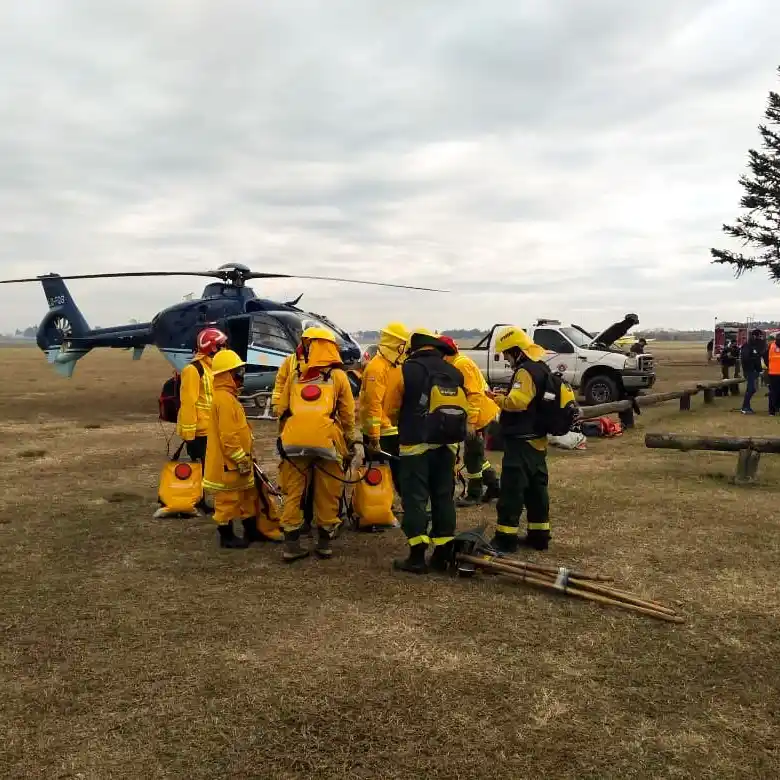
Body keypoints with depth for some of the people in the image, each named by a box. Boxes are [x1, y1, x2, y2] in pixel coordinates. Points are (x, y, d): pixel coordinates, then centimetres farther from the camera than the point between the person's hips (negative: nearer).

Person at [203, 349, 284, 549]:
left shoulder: (228, 397, 14)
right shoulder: (224, 399, -20)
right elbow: (228, 436, -24)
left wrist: (245, 457, 23)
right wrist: (241, 459, -20)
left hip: (236, 460, 11)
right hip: (228, 462, -11)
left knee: (248, 494, 18)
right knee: (228, 498, 1)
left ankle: (253, 530, 29)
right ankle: (227, 536, 13)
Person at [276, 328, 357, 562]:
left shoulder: (295, 375, 16)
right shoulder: (338, 376, 8)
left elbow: (282, 409, 20)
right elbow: (348, 413, 11)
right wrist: (350, 440, 23)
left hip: (294, 440, 2)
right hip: (326, 441, -2)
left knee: (294, 493, 8)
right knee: (326, 494, 9)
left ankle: (291, 543, 8)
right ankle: (324, 542, 16)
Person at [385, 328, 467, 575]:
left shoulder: (408, 369, -7)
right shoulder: (454, 373, 8)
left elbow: (392, 409, -2)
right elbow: (464, 409, 11)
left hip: (417, 444, -5)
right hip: (447, 444, 5)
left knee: (415, 497, 0)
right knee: (443, 497, 12)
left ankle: (417, 555, 0)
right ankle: (443, 554, 16)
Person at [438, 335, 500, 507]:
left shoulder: (462, 365, -18)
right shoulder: (457, 364, 13)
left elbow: (474, 394, -23)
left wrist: (471, 422, -24)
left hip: (479, 416, -10)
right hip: (481, 415, 10)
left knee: (472, 456, 0)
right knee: (476, 455, 18)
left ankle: (474, 495, 10)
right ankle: (494, 487, 26)